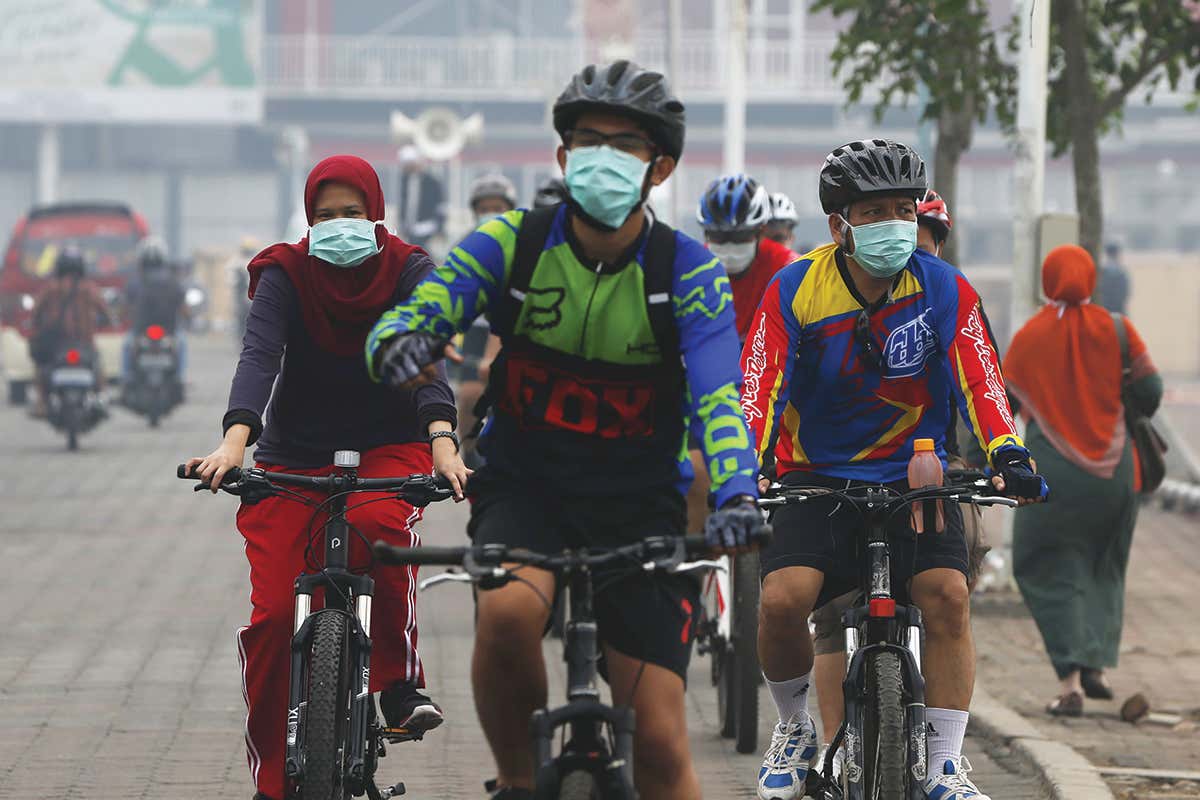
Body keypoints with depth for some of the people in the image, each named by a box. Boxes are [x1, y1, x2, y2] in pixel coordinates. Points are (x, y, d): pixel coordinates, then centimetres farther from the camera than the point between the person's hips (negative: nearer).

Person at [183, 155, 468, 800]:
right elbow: (260, 354, -23)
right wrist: (235, 439, -42)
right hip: (295, 454, 1)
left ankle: (399, 682, -18)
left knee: (378, 525, -36)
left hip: (388, 445, -1)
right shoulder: (285, 274, -7)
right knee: (273, 614, -11)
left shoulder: (408, 272, -7)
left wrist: (442, 441, -40)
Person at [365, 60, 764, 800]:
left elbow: (718, 398, -20)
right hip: (525, 489, 0)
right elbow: (416, 315, -17)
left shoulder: (688, 272, -9)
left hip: (640, 505, 0)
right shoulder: (513, 245, -7)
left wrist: (737, 495, -40)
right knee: (508, 610, -34)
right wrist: (400, 344, -43)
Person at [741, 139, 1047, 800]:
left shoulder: (945, 292, -7)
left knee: (947, 595, -23)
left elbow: (979, 386, -10)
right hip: (815, 480, -1)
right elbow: (759, 394, -12)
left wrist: (1008, 456, -26)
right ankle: (794, 730, 6)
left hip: (915, 479, 1)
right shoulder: (794, 293, -10)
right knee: (783, 600, -23)